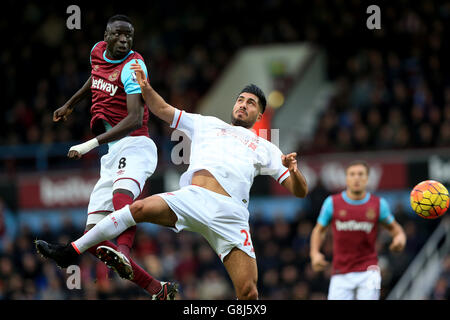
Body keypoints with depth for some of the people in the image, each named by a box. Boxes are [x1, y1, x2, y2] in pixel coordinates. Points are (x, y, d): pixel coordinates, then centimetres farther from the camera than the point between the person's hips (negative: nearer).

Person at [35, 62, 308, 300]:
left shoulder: (265, 149, 26)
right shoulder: (208, 124, 29)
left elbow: (300, 191, 20)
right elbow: (164, 110, 27)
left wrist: (294, 171, -2)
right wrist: (146, 88, 8)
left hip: (230, 215, 0)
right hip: (193, 198, 0)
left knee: (248, 293, -16)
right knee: (139, 208, -23)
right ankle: (72, 251, -16)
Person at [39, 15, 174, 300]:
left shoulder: (133, 66, -11)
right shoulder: (98, 52, 11)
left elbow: (135, 119, -23)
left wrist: (92, 143, -29)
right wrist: (71, 104, 47)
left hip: (135, 145, -8)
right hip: (111, 156, 8)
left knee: (121, 194, -41)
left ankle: (122, 251, -67)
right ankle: (157, 289, -9)